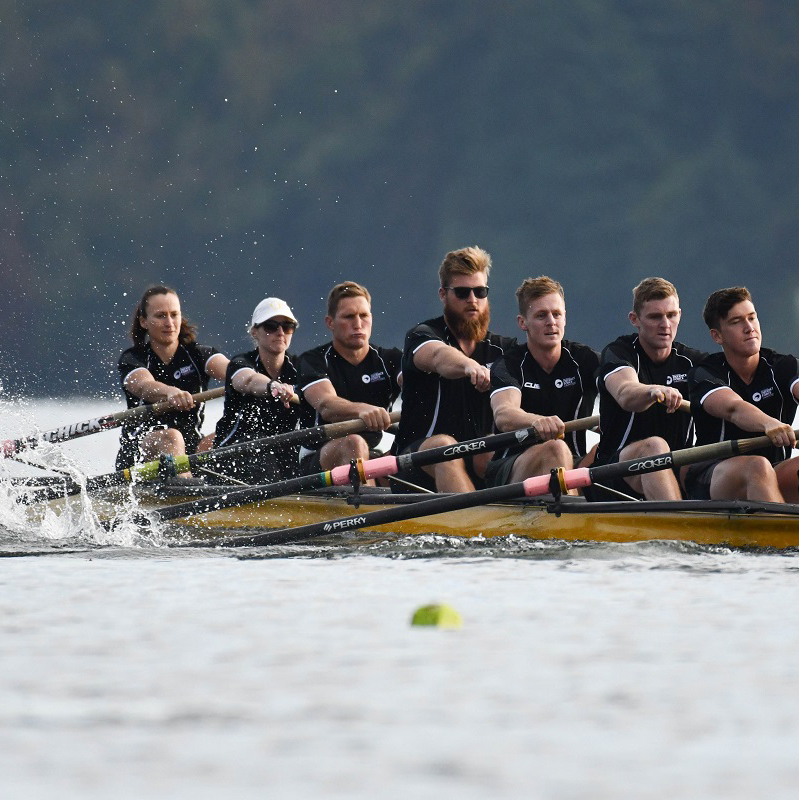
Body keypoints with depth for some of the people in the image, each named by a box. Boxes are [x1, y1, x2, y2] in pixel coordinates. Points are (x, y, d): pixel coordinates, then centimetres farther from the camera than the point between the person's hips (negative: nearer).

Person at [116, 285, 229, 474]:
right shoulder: (131, 359, -3)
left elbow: (228, 370, -17)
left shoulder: (197, 354, 5)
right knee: (171, 437, -35)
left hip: (189, 451, 5)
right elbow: (144, 386, -27)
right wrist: (170, 393, -52)